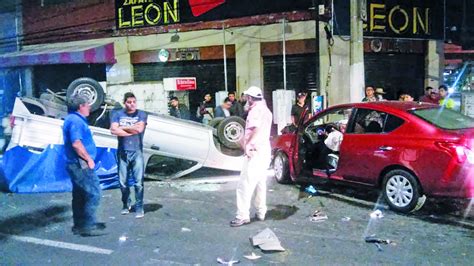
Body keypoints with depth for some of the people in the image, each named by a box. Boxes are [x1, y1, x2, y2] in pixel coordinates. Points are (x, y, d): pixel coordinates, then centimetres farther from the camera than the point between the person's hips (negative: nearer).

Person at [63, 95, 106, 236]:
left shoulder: (74, 119, 18)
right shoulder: (76, 121, -15)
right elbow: (76, 144, -24)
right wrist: (89, 159, -16)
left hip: (77, 164, 11)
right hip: (80, 164, -11)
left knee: (80, 194, 14)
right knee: (94, 193, -9)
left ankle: (79, 224, 21)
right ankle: (89, 226, -7)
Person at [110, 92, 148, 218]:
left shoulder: (141, 114, 4)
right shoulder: (117, 114, 7)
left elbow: (139, 129, -14)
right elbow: (114, 130, -9)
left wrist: (122, 127, -4)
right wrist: (132, 130, -9)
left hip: (137, 152, -1)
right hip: (122, 152, 2)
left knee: (138, 182, -5)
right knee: (123, 182, 7)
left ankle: (139, 207, 4)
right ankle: (126, 204, 26)